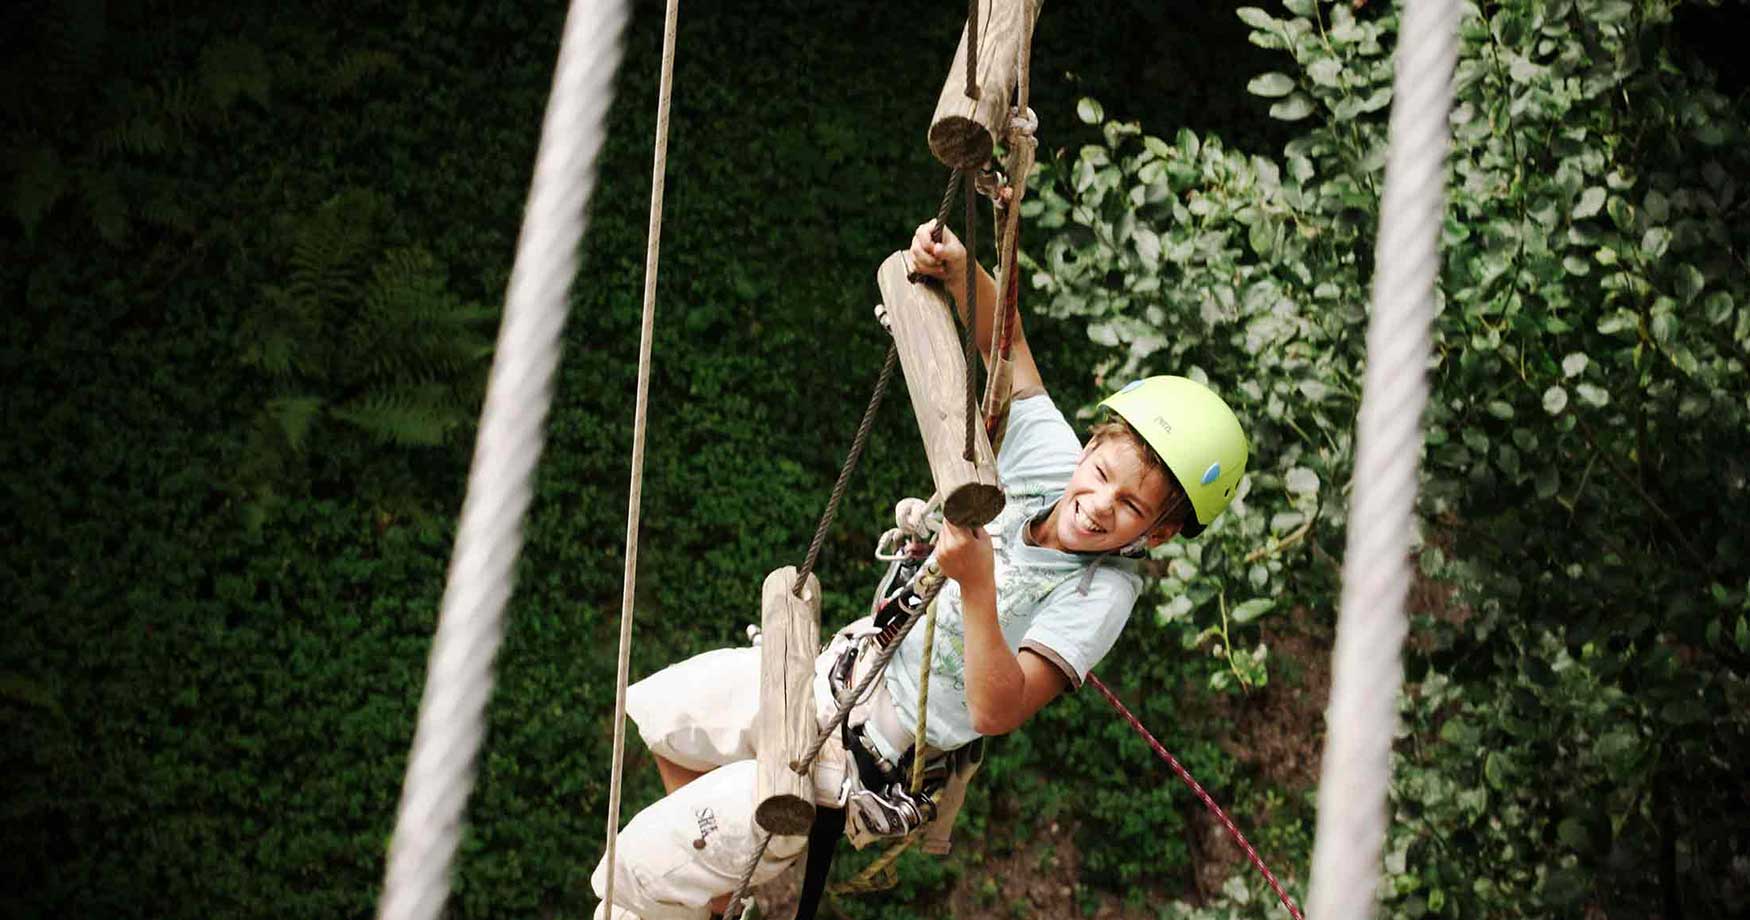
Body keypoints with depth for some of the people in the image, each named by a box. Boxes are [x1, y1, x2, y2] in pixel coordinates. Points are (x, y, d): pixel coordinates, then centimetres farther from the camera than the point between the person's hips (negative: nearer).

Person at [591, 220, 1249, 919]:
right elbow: (1004, 341, -1)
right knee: (665, 713, 25)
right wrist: (958, 270, -21)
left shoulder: (1101, 592, -29)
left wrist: (976, 585, -48)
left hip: (872, 760, -8)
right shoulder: (1052, 458, -12)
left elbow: (996, 711, -37)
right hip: (851, 672, 8)